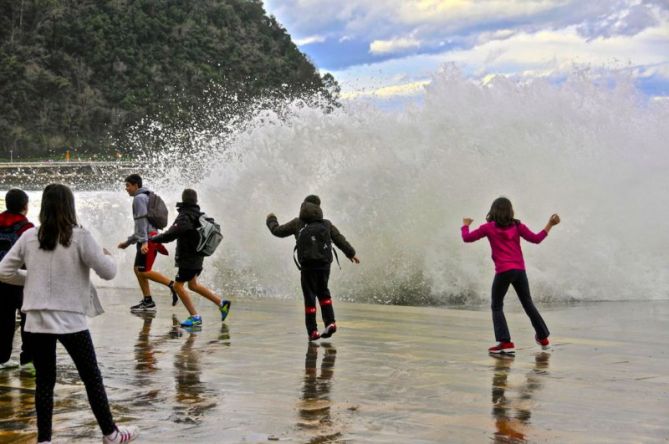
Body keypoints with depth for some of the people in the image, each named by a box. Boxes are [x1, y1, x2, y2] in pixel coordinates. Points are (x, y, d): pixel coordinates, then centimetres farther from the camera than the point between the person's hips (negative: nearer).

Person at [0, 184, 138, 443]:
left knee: (44, 381, 11)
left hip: (36, 321, 3)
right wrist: (106, 256, 14)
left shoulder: (29, 237, 1)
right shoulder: (79, 237, -9)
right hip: (70, 320, -3)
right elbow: (108, 272, -7)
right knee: (92, 377, 10)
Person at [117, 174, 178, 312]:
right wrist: (128, 242, 31)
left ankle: (173, 285, -14)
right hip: (151, 237, 10)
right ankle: (148, 302, 8)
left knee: (144, 272, -12)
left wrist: (144, 241, -26)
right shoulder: (146, 198, 25)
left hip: (148, 238, -10)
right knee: (138, 270, 9)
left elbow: (142, 220, -18)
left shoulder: (139, 198, -6)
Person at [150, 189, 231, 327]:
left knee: (178, 285, -2)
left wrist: (153, 239, -12)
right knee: (193, 285, 20)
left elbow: (170, 235, -25)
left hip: (188, 259, -9)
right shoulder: (199, 216, 9)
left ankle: (195, 316, -4)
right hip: (196, 257, 9)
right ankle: (221, 303, 18)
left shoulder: (185, 217, -18)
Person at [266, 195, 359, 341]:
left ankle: (312, 331, 5)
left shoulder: (297, 223, 5)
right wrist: (351, 253, 25)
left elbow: (278, 231, 12)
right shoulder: (326, 224, 9)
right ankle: (330, 322, 6)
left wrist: (271, 220, 32)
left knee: (309, 297, 4)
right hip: (324, 264, 2)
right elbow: (340, 239, 12)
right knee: (323, 292, 21)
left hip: (307, 266, -2)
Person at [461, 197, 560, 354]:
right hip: (520, 270, 4)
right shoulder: (517, 226, 6)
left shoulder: (489, 227, 0)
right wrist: (550, 225, 15)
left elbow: (467, 238, 2)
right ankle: (543, 338, 29)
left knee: (497, 307, 6)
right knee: (528, 304, 19)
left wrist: (465, 225, 22)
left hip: (503, 271, -4)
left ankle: (505, 342, -8)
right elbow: (536, 239, 5)